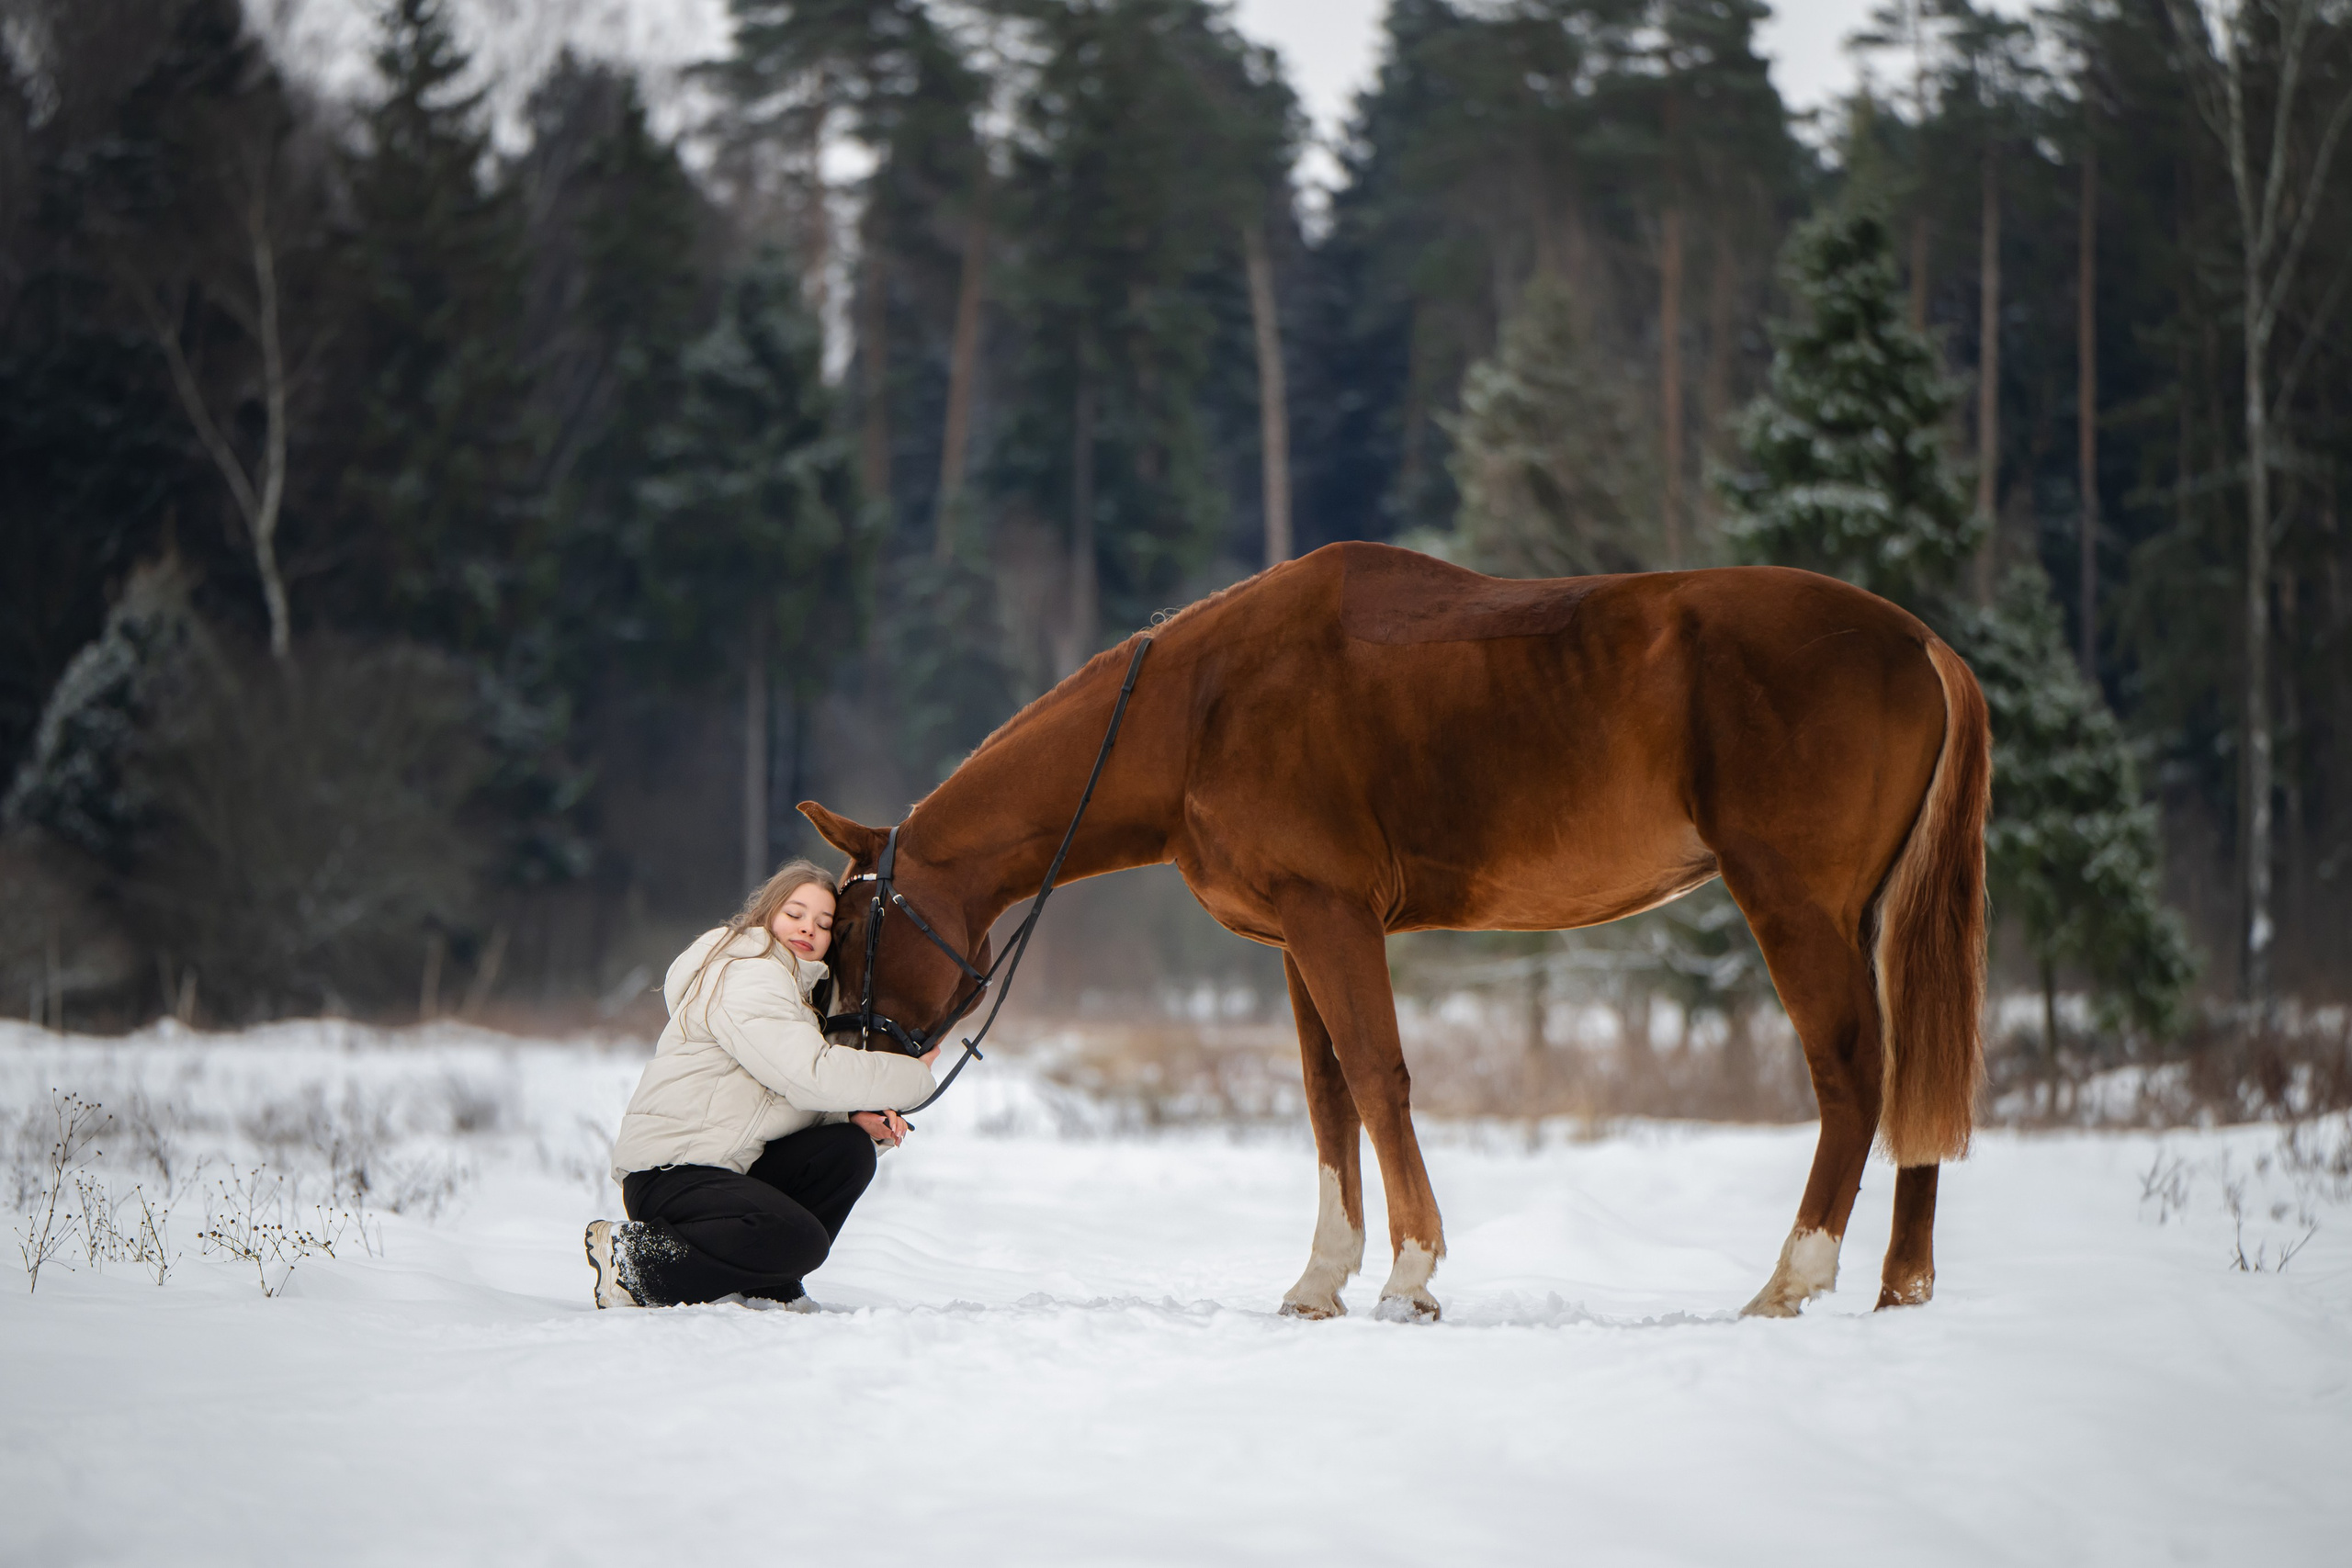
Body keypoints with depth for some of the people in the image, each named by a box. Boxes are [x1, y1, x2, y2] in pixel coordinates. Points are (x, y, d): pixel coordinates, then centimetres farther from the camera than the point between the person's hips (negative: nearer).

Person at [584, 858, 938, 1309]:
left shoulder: (790, 987, 23)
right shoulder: (747, 977, -12)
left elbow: (798, 1096, 15)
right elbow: (811, 1076, -22)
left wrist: (854, 1114, -7)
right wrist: (912, 1075, -11)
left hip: (730, 1165, 10)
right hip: (665, 1172, -10)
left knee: (849, 1147, -6)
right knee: (799, 1240, -30)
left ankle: (770, 1286, 1)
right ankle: (631, 1263, -16)